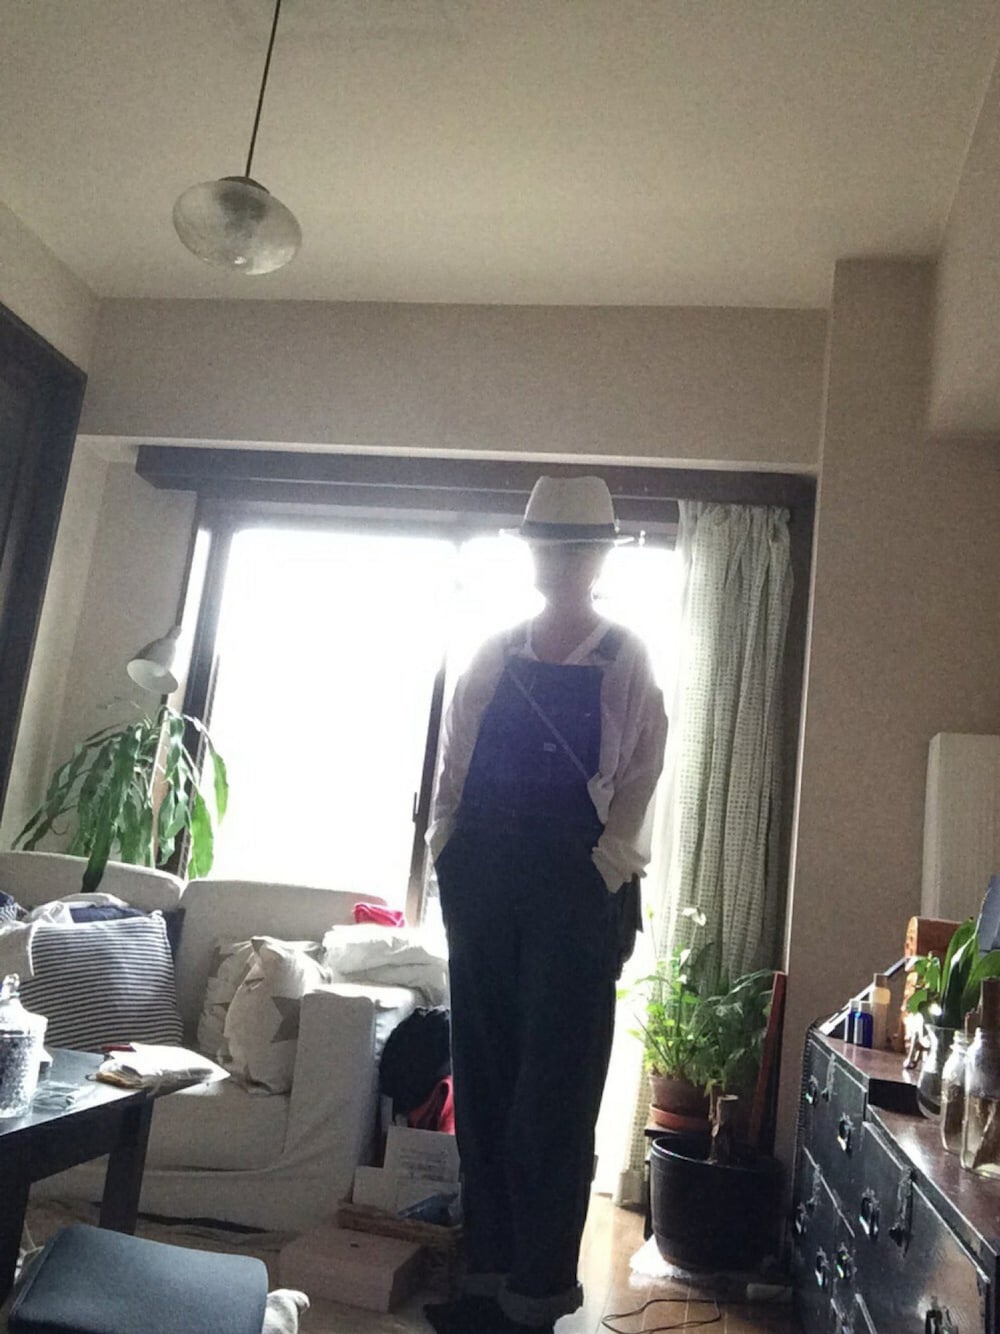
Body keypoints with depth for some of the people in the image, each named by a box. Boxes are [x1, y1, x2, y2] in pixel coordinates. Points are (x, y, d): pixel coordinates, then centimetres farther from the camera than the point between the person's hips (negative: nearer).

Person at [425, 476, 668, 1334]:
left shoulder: (626, 662, 2)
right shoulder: (494, 657, 12)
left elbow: (639, 779, -3)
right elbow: (453, 763, 11)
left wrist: (606, 867, -11)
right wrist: (448, 849, 2)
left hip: (576, 885, -4)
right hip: (482, 878, 4)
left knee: (554, 1090, 1)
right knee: (481, 1073, 9)